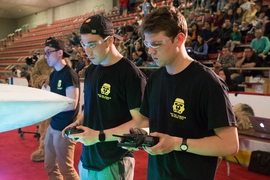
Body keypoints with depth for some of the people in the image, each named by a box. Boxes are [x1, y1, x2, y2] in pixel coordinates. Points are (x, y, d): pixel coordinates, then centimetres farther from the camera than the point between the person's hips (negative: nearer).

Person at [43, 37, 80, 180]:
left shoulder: (69, 74, -18)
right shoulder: (53, 74, 9)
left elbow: (71, 104, -24)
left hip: (64, 128, -9)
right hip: (53, 125, 9)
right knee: (50, 166, 19)